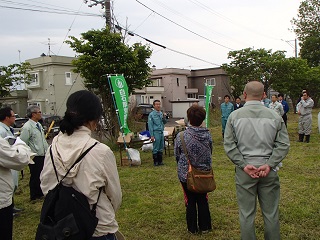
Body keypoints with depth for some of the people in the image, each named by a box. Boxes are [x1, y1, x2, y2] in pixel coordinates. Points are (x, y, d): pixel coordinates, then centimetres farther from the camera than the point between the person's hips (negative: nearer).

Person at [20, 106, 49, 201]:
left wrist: (47, 150, 16)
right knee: (35, 177, 6)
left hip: (43, 155, 8)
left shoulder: (38, 125, 11)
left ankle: (40, 193, 34)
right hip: (35, 157, -8)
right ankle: (34, 196, 21)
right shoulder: (27, 127, -19)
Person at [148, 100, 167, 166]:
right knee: (156, 148, 0)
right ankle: (155, 162, 10)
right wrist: (152, 136, -14)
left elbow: (164, 122, 17)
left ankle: (160, 161, 23)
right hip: (156, 133, -6)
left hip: (161, 132, 6)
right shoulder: (151, 114, -9)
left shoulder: (161, 113, 9)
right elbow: (150, 125, -10)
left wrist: (164, 118, -5)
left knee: (161, 148, 13)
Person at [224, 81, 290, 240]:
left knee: (246, 213, 9)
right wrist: (269, 165, -7)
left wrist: (244, 165, -7)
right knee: (271, 213, 13)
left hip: (244, 171, -1)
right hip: (269, 170, 1)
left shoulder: (234, 116, -4)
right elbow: (283, 145, -4)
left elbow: (229, 145, -7)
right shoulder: (275, 116, -2)